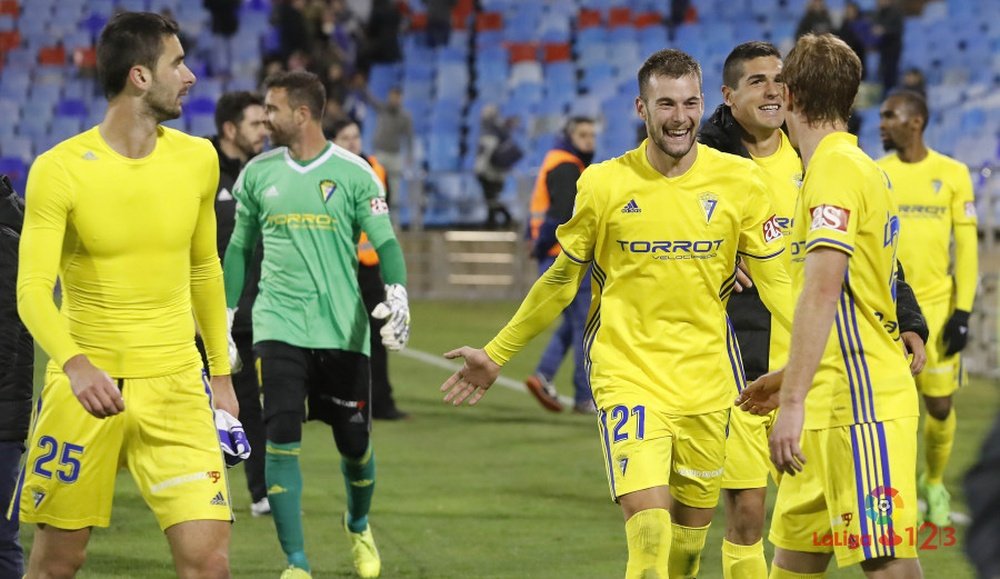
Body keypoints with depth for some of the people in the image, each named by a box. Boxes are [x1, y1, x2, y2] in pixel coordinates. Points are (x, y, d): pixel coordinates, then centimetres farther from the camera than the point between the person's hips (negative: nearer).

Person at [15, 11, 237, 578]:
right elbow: (33, 290, -17)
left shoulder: (198, 159, 4)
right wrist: (76, 365, -34)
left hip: (176, 388, 3)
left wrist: (221, 372, 18)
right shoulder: (59, 170, -10)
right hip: (86, 385, -2)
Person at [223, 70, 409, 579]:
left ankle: (358, 526, 38)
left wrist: (397, 294, -23)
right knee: (282, 439, -13)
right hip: (279, 324, 1)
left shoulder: (353, 173, -2)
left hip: (342, 328, -1)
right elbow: (239, 248, 16)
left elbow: (385, 242, -4)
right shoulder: (257, 173, 7)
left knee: (354, 444, 6)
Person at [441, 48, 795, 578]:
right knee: (648, 526, -20)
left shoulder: (739, 180, 0)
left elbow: (774, 281, 6)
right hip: (627, 377, -2)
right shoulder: (603, 184, -2)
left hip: (706, 381, 2)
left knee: (692, 529, 9)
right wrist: (495, 354, 13)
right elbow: (561, 281, 10)